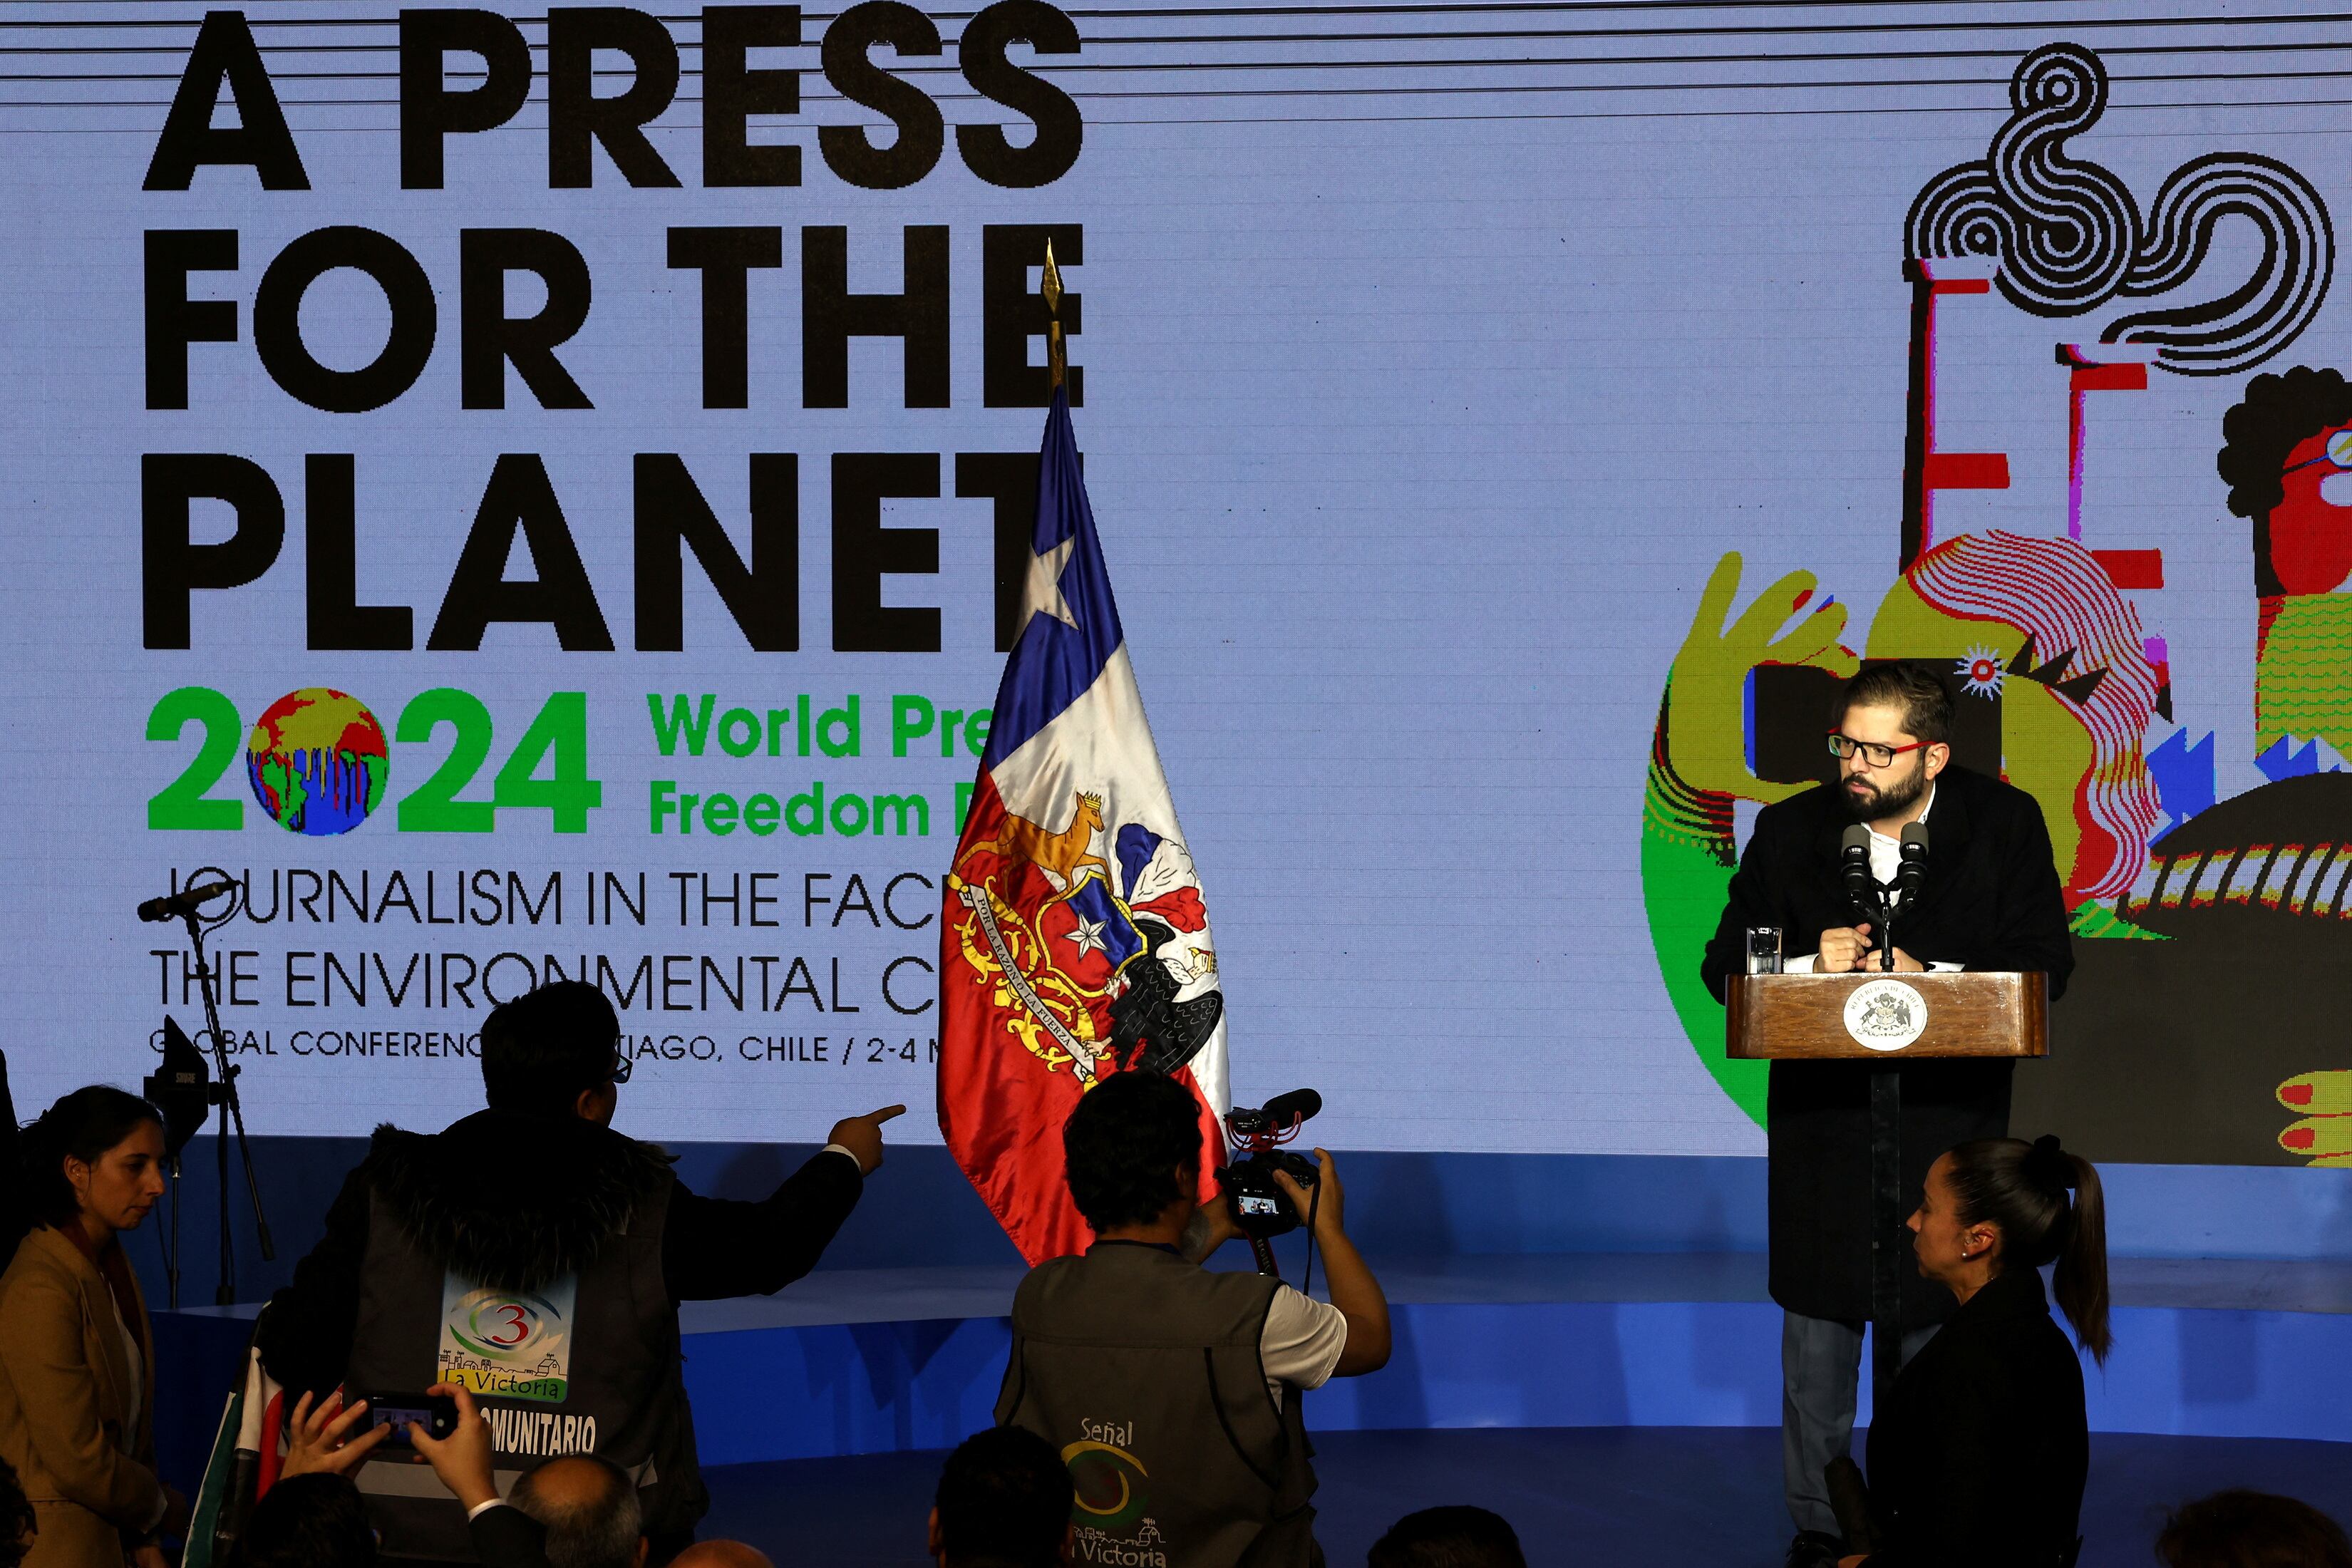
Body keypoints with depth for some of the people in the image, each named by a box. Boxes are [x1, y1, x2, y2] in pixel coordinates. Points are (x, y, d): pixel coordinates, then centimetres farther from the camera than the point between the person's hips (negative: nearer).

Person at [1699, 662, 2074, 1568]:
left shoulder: (2006, 824, -2)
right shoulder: (1789, 831, 2)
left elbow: (2044, 966, -5)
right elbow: (1725, 965, 3)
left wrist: (1928, 977, -19)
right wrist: (1811, 966, -17)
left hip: (1949, 1113, -1)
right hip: (1821, 1113, 1)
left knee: (1937, 1321, 4)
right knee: (1815, 1330, 6)